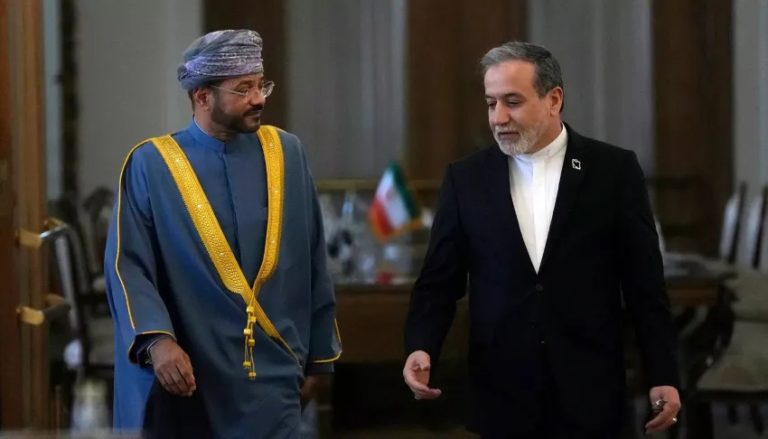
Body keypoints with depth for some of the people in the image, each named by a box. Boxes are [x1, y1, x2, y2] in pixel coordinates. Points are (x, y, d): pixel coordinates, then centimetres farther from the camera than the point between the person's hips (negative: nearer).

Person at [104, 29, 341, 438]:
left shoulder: (285, 154, 6)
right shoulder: (151, 165, -4)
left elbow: (310, 263, 9)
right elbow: (128, 263, -10)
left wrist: (317, 352, 10)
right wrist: (157, 339, -24)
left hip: (270, 378, 2)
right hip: (185, 374, -2)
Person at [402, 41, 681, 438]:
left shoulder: (614, 170, 0)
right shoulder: (466, 178, 5)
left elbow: (644, 283, 1)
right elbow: (440, 281, 5)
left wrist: (663, 376, -3)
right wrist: (420, 347, -13)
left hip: (587, 394, -1)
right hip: (500, 395, 2)